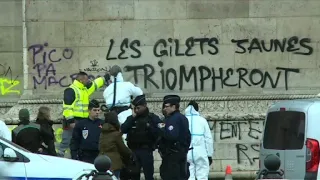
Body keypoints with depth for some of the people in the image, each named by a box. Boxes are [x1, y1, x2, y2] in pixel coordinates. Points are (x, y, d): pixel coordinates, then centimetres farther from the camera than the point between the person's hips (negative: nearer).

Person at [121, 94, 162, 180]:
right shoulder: (131, 118, 12)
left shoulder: (153, 118, 2)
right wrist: (132, 117, -6)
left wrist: (149, 127, -23)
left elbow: (158, 134, -8)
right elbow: (123, 130, -4)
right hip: (133, 151, 4)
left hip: (146, 151, -4)